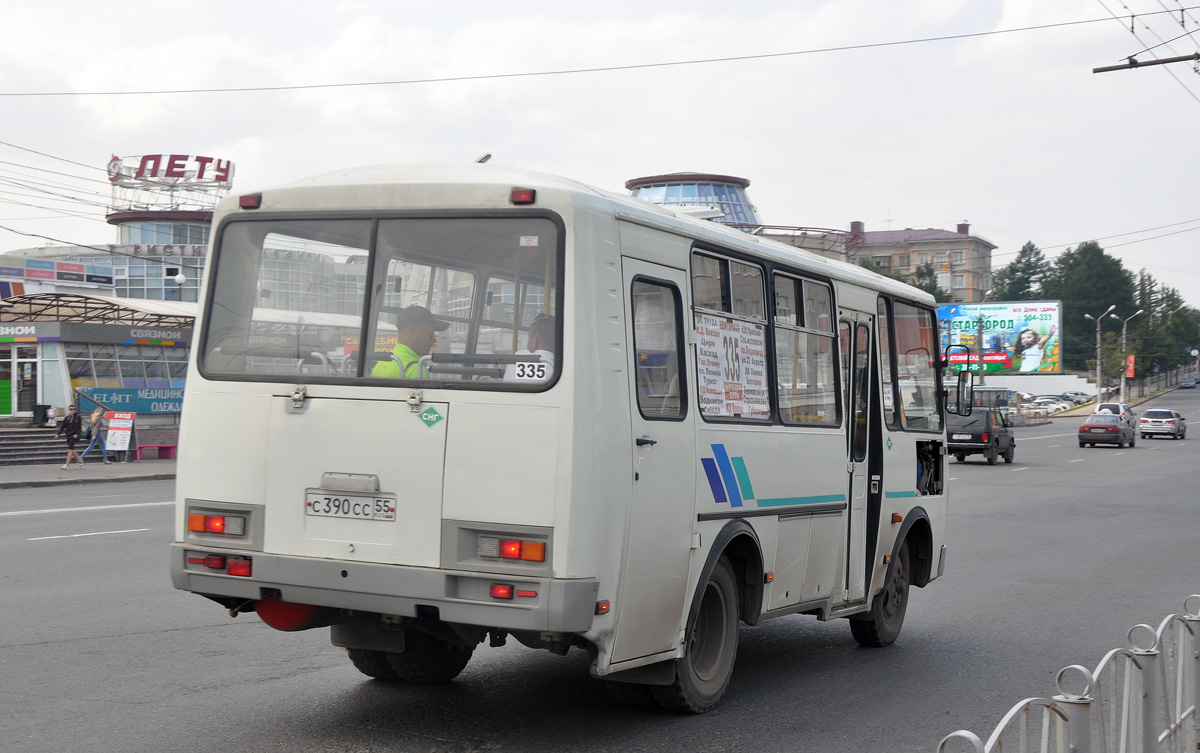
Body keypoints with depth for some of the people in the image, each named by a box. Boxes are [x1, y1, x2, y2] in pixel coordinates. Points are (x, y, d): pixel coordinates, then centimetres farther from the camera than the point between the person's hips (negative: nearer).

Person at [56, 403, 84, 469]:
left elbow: (79, 427, -5)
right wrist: (58, 434, -2)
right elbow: (63, 427, 9)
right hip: (68, 436, 6)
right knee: (72, 450, 11)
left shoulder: (77, 417, -3)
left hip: (74, 436, -6)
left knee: (70, 450, -13)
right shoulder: (67, 418, 9)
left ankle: (67, 464, -12)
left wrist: (77, 434, -17)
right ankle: (80, 460, 29)